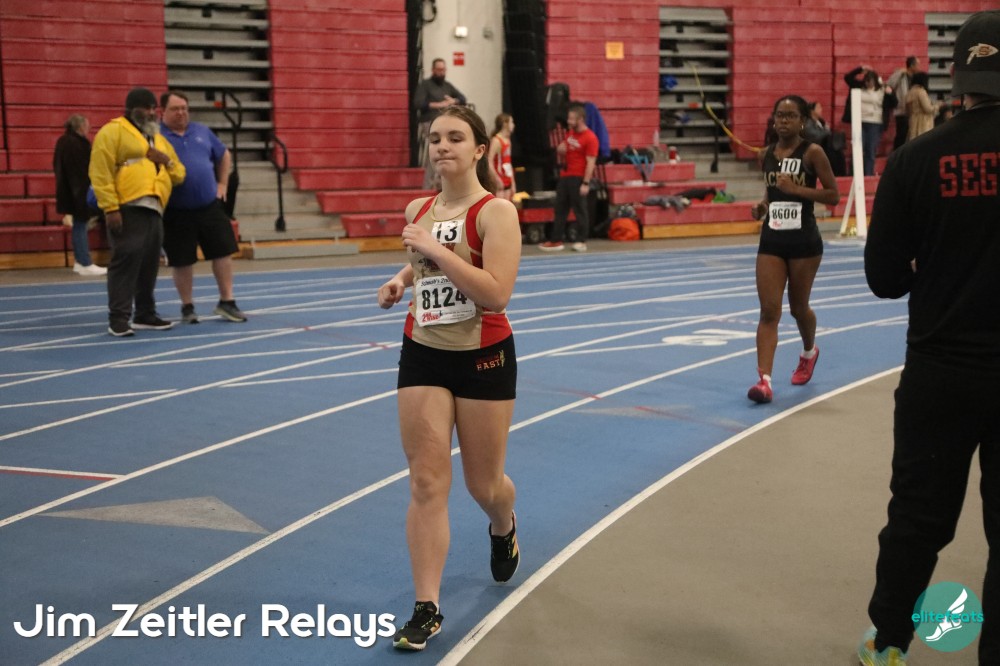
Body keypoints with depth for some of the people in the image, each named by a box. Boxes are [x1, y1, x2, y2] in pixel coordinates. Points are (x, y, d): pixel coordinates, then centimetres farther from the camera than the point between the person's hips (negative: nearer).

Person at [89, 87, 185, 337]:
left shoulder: (158, 139, 24)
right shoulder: (113, 132, 0)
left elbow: (179, 175, 25)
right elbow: (101, 172, -10)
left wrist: (167, 161, 3)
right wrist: (110, 208, -18)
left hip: (153, 211, 8)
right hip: (127, 209, -8)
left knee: (149, 264, 11)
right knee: (126, 260, -11)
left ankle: (145, 314, 21)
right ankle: (118, 318, -9)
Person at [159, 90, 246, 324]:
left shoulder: (202, 132, 9)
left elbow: (224, 156, 22)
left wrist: (222, 184, 14)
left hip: (210, 206, 4)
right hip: (177, 211, -4)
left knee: (223, 251, 3)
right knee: (182, 261, 5)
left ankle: (226, 302, 15)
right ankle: (187, 307, 20)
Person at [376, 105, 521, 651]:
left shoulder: (496, 212, -15)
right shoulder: (418, 210, 4)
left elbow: (497, 294, -26)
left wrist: (437, 250, -26)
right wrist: (401, 279, 4)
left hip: (483, 357, -4)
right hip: (422, 355, 4)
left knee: (483, 485, 12)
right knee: (426, 483, -2)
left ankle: (504, 529, 49)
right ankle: (426, 608, 3)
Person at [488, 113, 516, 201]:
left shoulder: (507, 140, 13)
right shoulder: (496, 141, -13)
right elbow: (489, 162, -21)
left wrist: (513, 183, 16)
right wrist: (497, 179, -24)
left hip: (507, 180, 9)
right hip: (499, 183, -9)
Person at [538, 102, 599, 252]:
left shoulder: (590, 138, -12)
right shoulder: (569, 134, 12)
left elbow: (591, 163, -17)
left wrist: (586, 183, -22)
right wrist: (560, 149, 3)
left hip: (578, 179, -8)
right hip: (565, 176, 8)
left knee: (580, 210, -1)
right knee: (560, 209, 8)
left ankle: (581, 241, 7)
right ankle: (556, 241, 12)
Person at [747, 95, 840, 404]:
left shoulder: (812, 153, -7)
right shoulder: (766, 155, 7)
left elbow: (833, 195, -8)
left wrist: (797, 188, -19)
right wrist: (762, 206, 1)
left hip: (804, 240, -3)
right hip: (771, 240, 3)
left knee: (798, 307, 12)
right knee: (768, 310, -7)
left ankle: (809, 352, 44)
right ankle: (764, 380, -12)